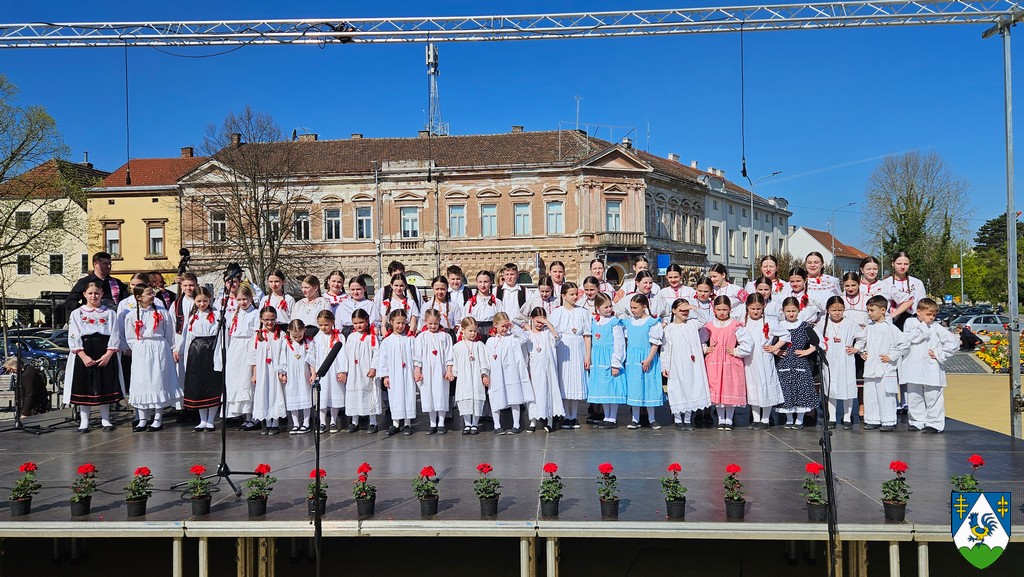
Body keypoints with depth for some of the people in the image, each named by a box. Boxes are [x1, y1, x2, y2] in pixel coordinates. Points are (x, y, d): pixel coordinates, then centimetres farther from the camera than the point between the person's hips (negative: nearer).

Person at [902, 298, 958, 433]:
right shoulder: (910, 322, 5)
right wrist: (924, 325, -10)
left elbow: (952, 342, 0)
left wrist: (940, 355, -5)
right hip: (913, 370, 2)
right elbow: (910, 337, -13)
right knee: (913, 398, 9)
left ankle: (934, 424, 6)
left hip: (931, 370, -2)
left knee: (933, 399, -1)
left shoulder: (936, 327, 2)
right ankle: (916, 422, 20)